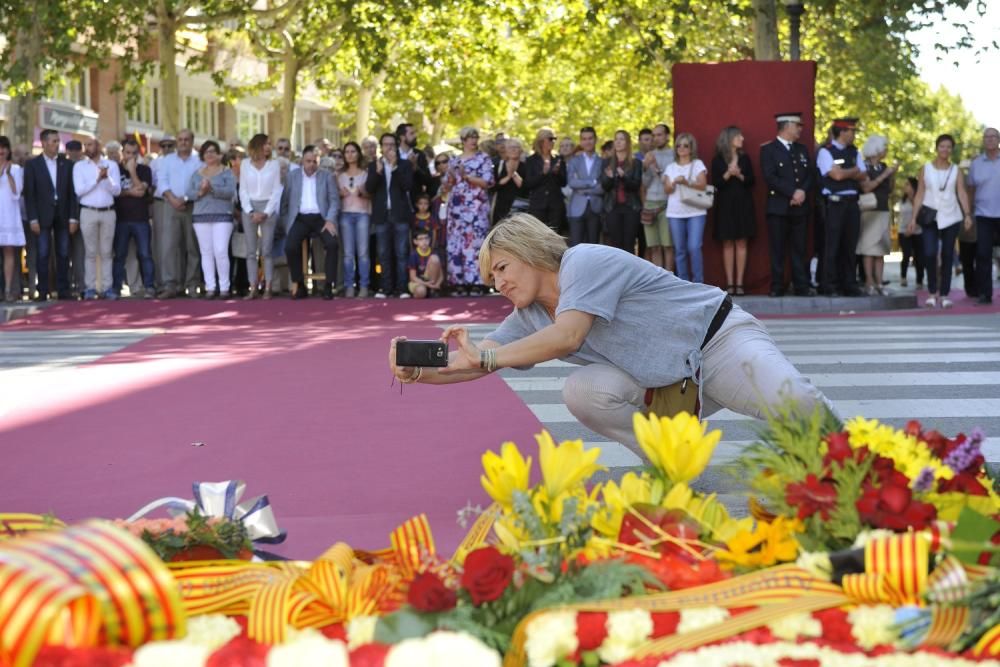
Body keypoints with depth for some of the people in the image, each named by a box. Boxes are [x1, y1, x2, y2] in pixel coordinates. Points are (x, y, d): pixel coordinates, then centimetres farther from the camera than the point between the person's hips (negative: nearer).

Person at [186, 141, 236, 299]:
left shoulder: (226, 172, 5)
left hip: (222, 216, -4)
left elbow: (230, 191, -9)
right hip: (200, 216, 4)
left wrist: (212, 189, -21)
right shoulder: (197, 174, 16)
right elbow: (188, 193, 7)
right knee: (206, 252, 1)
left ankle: (224, 287, -4)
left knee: (221, 251, -11)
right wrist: (200, 192, -12)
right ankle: (209, 287, 2)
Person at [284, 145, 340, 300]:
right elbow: (284, 201, 12)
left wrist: (330, 220, -12)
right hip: (300, 219, 1)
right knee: (290, 246, -25)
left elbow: (334, 200, 2)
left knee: (332, 243, -29)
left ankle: (328, 285, -18)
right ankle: (300, 286, -10)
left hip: (321, 218, -1)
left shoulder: (327, 176, 10)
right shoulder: (292, 176, 12)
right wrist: (286, 222, 2)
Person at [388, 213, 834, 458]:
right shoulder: (528, 318, 8)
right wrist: (416, 371, -14)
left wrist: (485, 356, -28)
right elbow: (478, 365, 4)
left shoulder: (584, 261, -18)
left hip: (720, 341, -7)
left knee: (795, 403, -32)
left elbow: (568, 336, -31)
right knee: (582, 390, -20)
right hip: (674, 390, 7)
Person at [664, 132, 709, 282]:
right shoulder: (670, 167, 15)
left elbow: (703, 184, -5)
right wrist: (674, 182, -13)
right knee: (680, 250, 0)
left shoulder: (697, 164, 8)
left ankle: (698, 282, -5)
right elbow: (667, 190, 7)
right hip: (675, 213, 3)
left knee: (694, 247, -13)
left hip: (695, 212, -3)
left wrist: (687, 182, -20)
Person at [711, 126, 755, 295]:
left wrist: (740, 175, -15)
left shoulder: (744, 158, 7)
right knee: (728, 244, -1)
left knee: (741, 243, -1)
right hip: (725, 205, -2)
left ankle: (739, 283, 0)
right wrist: (728, 174, -19)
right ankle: (730, 283, 2)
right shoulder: (717, 160, 0)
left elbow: (751, 181, 3)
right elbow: (716, 183, -5)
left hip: (743, 205, 2)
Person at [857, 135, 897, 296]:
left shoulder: (883, 166, 15)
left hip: (883, 210, 7)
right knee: (869, 248, -8)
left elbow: (889, 190, 18)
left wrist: (892, 175, 4)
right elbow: (866, 187, -17)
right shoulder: (864, 166, -4)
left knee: (880, 249, 4)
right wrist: (884, 175, -14)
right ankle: (869, 283, -9)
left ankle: (878, 283, 5)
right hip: (870, 211, -7)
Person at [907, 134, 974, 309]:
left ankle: (944, 294, 6)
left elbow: (962, 193, -2)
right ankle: (932, 292, 0)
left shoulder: (956, 171, 8)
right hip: (931, 217, -1)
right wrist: (914, 217, -2)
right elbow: (919, 195, 5)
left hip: (950, 217, 1)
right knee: (929, 254, -15)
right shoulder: (926, 169, 6)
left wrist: (967, 214, -15)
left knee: (947, 256, 1)